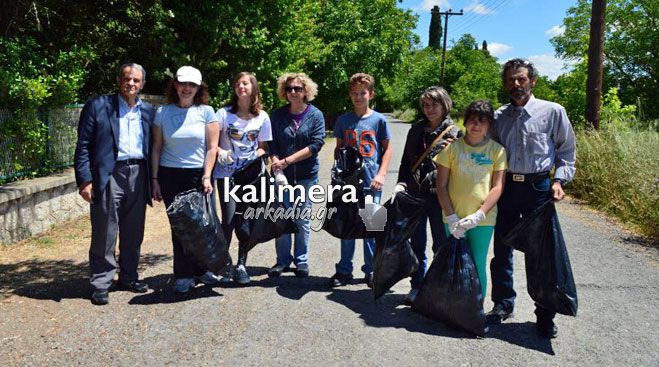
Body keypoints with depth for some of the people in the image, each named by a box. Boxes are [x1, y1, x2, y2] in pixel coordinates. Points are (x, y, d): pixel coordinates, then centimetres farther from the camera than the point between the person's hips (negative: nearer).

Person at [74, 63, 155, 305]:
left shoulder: (148, 112, 13)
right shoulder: (97, 106, 2)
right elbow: (83, 146, -2)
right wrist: (84, 180, -10)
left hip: (138, 175, 4)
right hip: (109, 176, -4)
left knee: (134, 233, 12)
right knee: (104, 235, 1)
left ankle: (128, 276, 26)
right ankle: (100, 285, 11)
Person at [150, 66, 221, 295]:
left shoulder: (206, 111, 1)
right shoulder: (163, 112, 4)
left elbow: (212, 147, -1)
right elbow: (156, 148, 6)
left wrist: (206, 177, -9)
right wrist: (155, 179, 2)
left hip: (198, 175, 0)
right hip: (170, 176, 0)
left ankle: (199, 269, 17)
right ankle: (183, 275, 14)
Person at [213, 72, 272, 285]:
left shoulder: (262, 117, 5)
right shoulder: (224, 113, 0)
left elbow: (262, 147, 11)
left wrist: (258, 156, -9)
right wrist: (220, 152, -20)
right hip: (227, 173, -2)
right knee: (229, 219, -8)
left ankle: (241, 265, 17)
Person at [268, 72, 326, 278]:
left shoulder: (315, 115, -2)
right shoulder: (278, 115, 4)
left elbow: (316, 144, -11)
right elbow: (272, 144, 2)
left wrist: (287, 160, -16)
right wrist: (276, 163, -17)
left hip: (307, 175, -1)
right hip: (282, 175, 1)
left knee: (302, 219, 6)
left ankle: (301, 261, 19)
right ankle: (283, 260, 17)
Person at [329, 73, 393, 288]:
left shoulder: (378, 119, -1)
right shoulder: (343, 120, 5)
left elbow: (388, 149, 3)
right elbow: (338, 148, 12)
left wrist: (381, 174, -7)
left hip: (371, 184, -2)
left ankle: (371, 272, 21)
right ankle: (344, 270, 22)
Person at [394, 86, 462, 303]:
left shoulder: (454, 133, -3)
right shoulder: (416, 130, 10)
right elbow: (405, 161, 12)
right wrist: (401, 183, 0)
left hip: (439, 196, -4)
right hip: (415, 195, 4)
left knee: (441, 246, 6)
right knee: (417, 243, 12)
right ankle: (417, 286, 25)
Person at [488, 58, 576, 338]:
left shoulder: (552, 112, -1)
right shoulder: (499, 116, 9)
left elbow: (567, 150, 5)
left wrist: (559, 180, -7)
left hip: (538, 188, -3)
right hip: (505, 187, 3)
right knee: (501, 249, 10)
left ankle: (545, 316, 17)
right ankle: (503, 305, 26)